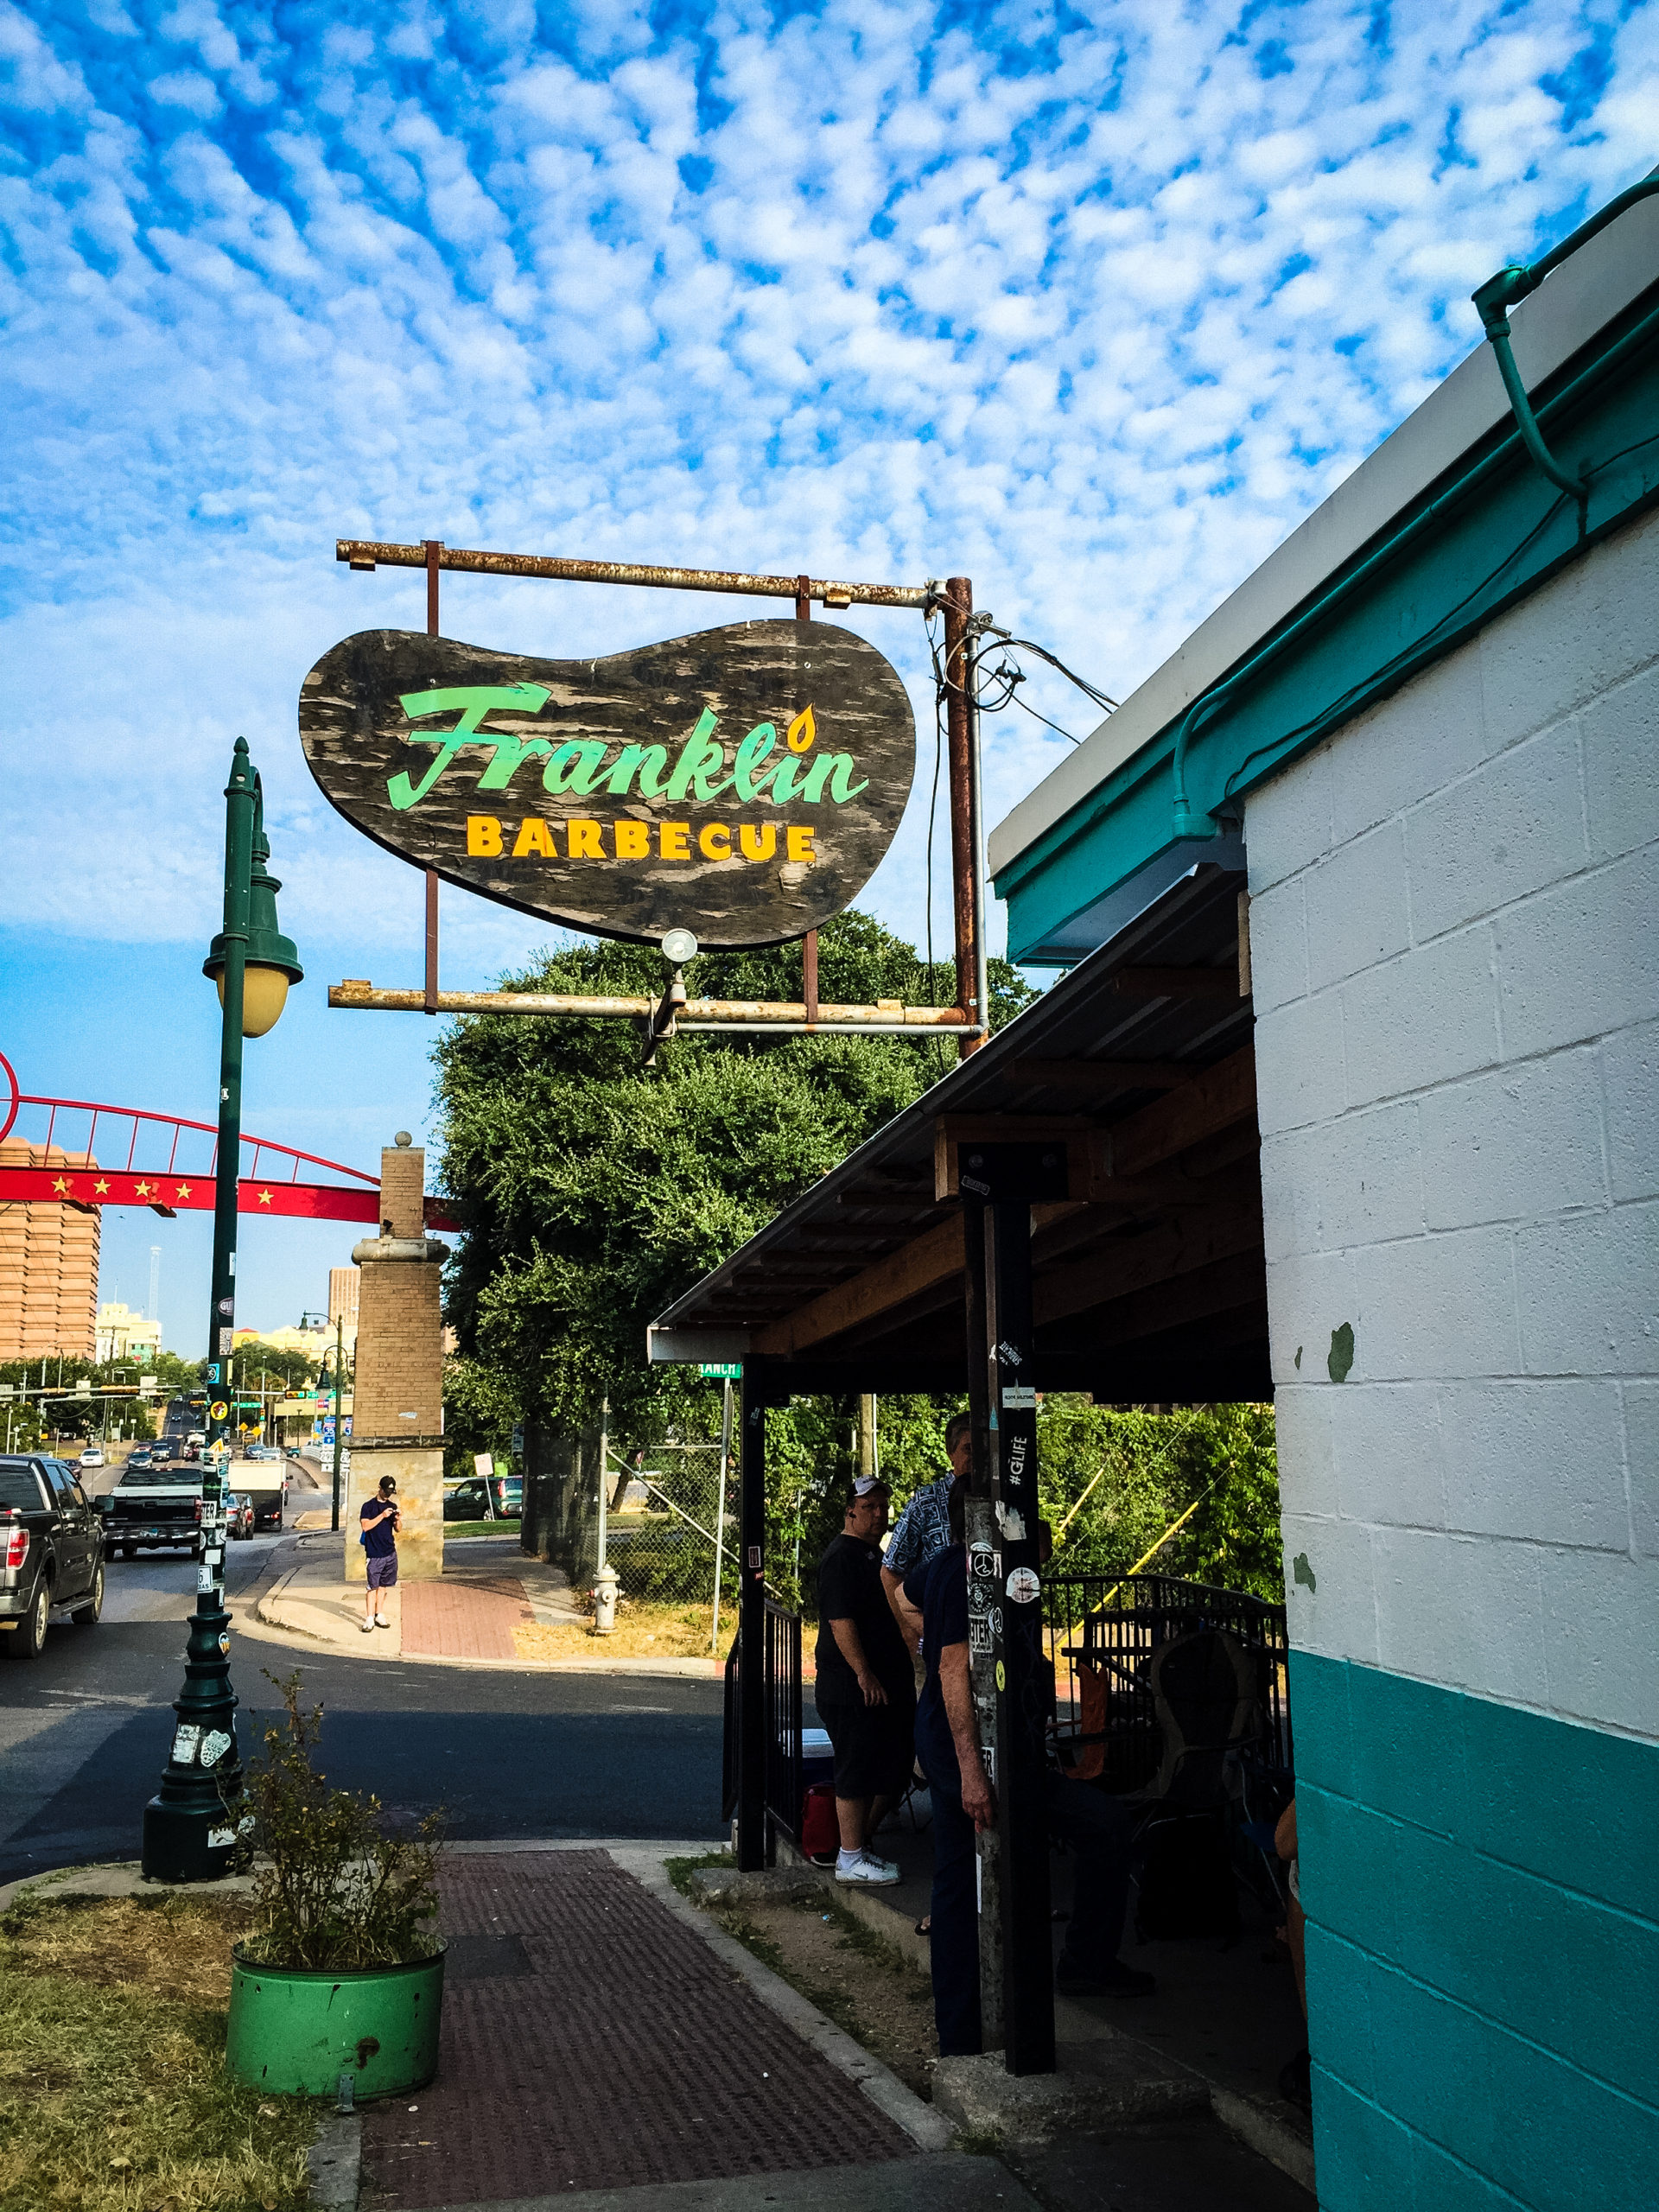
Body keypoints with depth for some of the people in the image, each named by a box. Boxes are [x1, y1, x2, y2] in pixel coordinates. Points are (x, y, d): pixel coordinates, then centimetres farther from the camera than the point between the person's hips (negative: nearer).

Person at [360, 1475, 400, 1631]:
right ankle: (369, 1619, -2)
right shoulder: (369, 1505, -3)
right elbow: (366, 1526, -14)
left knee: (383, 1585, 10)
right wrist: (382, 1516, -21)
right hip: (374, 1554, -5)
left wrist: (398, 1520, -6)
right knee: (372, 1586, -5)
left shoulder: (392, 1506, 11)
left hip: (390, 1553, 5)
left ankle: (379, 1615, 19)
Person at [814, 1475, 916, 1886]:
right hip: (853, 1687, -10)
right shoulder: (841, 1557, -14)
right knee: (857, 1774, -3)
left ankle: (859, 1844, 25)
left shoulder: (874, 1553, 18)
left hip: (887, 1683, 10)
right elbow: (840, 1620, -22)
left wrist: (901, 1678, 25)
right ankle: (851, 1860, 6)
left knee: (893, 1772, 13)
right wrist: (864, 1674, -25)